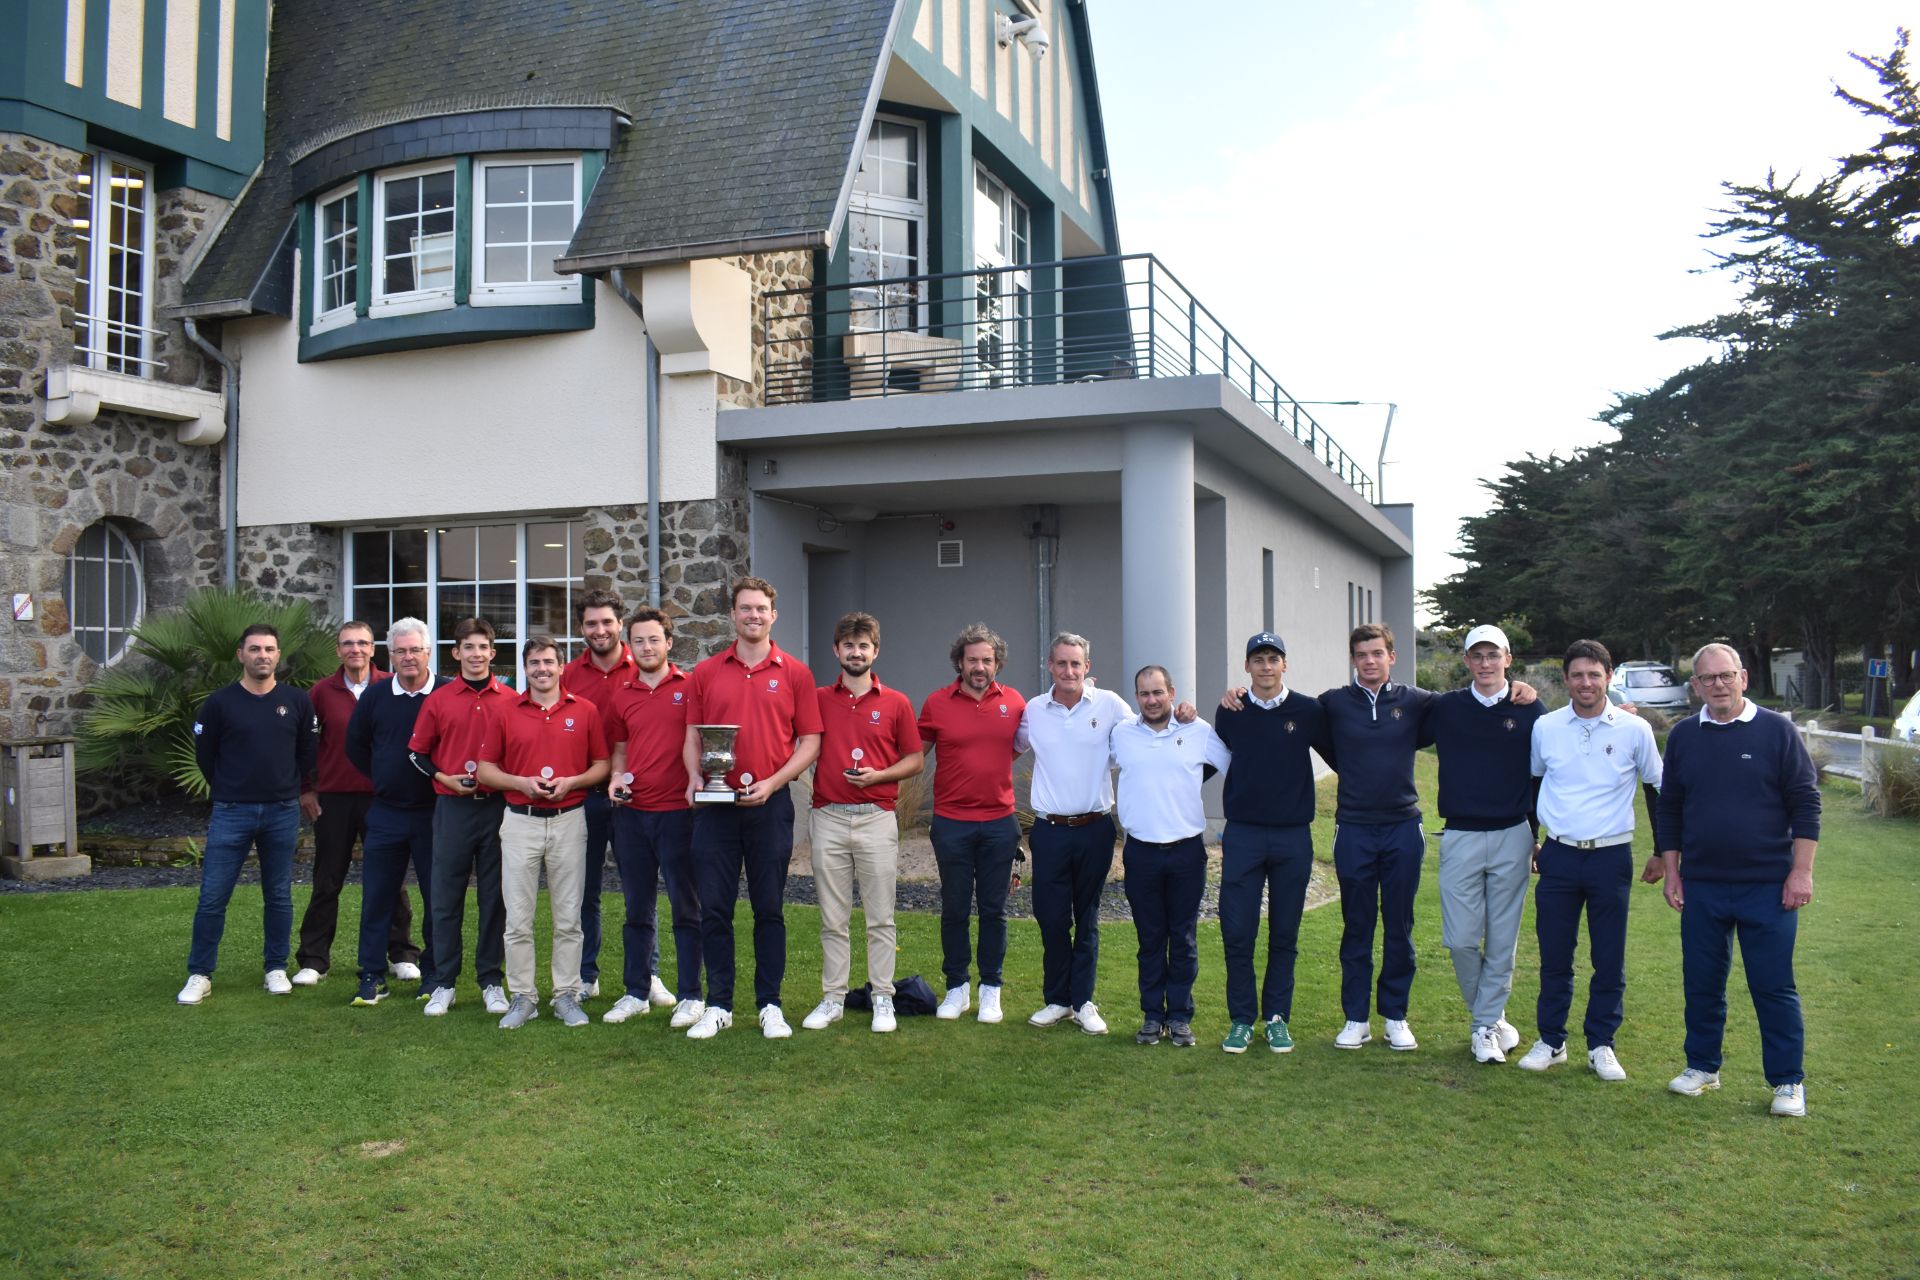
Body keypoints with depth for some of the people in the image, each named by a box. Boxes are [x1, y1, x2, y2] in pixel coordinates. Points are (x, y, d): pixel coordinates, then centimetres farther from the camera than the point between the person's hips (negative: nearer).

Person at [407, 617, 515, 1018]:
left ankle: (492, 981, 15)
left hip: (497, 807, 0)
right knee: (445, 897, 4)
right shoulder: (438, 699, 5)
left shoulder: (510, 700, 4)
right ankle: (443, 982, 15)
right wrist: (444, 778, -4)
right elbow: (417, 751, 10)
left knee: (495, 897, 6)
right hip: (452, 808, 0)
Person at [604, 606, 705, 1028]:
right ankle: (637, 992, 22)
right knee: (637, 907, 12)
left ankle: (690, 996, 8)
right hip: (632, 812, 5)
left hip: (678, 811, -4)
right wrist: (616, 778, 1)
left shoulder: (689, 687, -1)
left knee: (686, 907, 1)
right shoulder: (622, 697, 11)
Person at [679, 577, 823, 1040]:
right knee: (714, 908, 4)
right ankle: (718, 1005, 15)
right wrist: (695, 777, -9)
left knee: (769, 909, 6)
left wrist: (772, 782, -11)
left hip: (770, 804, -1)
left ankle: (770, 1005, 16)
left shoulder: (794, 673, 3)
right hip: (715, 806, 1)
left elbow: (810, 741, 1)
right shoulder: (705, 673, 8)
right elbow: (692, 736, 10)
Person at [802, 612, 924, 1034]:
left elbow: (916, 759, 5)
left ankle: (882, 999, 12)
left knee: (880, 917, 3)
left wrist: (879, 775, -9)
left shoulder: (896, 703, 3)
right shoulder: (818, 699, 7)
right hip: (829, 818, 1)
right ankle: (833, 998, 16)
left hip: (877, 819, -1)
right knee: (832, 918, 7)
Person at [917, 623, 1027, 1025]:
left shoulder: (1014, 702, 1)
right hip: (951, 822, -1)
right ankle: (956, 987, 20)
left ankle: (990, 989, 19)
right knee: (954, 909, 7)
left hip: (1000, 822, 1)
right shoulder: (937, 702, -3)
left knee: (993, 910, 8)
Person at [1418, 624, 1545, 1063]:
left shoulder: (1530, 711, 2)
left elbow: (1543, 776, 7)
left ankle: (1485, 1024, 17)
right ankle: (1489, 1018, 20)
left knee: (1502, 941, 4)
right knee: (1461, 940, -1)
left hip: (1513, 838, 0)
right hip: (1460, 838, 0)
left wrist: (1542, 838, 6)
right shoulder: (1444, 709, 3)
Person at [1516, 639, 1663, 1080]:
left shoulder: (1635, 730, -2)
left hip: (1611, 857, -1)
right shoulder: (1545, 727, 2)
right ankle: (1551, 1040, 19)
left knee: (1609, 960, 6)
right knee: (1554, 956, 6)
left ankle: (1601, 1044, 19)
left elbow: (1655, 789, 9)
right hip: (1558, 856, 1)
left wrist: (1661, 853, 10)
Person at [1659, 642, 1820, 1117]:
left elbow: (1805, 803, -3)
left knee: (1774, 986, 2)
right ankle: (1702, 1066, 26)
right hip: (1702, 886, 3)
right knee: (1702, 983, 11)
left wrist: (1801, 872, -9)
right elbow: (1670, 810, 11)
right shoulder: (1683, 736, 6)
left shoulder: (1776, 730, -3)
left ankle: (1788, 1082, 15)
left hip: (1768, 886, -3)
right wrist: (1671, 872, 7)